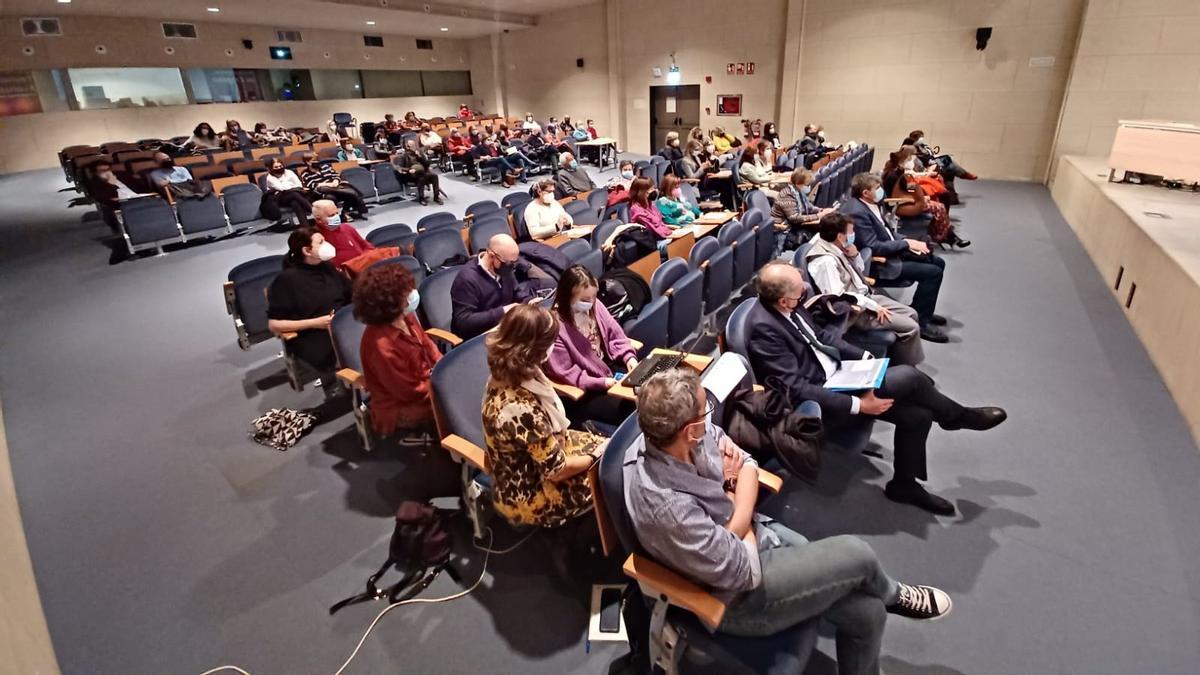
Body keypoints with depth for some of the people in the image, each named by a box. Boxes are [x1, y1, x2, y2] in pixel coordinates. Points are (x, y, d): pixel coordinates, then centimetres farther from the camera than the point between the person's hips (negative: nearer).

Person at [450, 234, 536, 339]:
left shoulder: (504, 268, 2)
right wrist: (501, 312, -28)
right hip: (478, 339, -8)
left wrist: (530, 301, -4)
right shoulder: (467, 279, -23)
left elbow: (516, 291, 19)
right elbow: (464, 322, -26)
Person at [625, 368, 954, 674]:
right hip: (740, 595, -7)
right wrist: (732, 492, -11)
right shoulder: (666, 508, -37)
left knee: (867, 611, 3)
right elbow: (743, 570, -24)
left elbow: (747, 464, 0)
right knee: (855, 555, -7)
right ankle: (892, 595, 28)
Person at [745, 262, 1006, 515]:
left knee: (917, 414, 0)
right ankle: (957, 416, 17)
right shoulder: (763, 328, -29)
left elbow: (821, 335, 14)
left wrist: (865, 357, 4)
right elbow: (797, 388, -27)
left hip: (836, 374, 9)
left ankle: (904, 483, 22)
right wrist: (858, 404, -24)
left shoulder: (786, 306, -2)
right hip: (819, 402, -9)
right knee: (907, 377, -15)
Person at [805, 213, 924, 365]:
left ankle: (902, 360, 25)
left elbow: (859, 270, 16)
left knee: (911, 313, 12)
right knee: (910, 327, -10)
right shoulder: (825, 261, -28)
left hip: (865, 296, 10)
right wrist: (873, 306, -22)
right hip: (854, 310, -10)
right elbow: (838, 297, -31)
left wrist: (855, 255, -7)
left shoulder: (837, 248, 1)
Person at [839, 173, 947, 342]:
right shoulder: (856, 212, -26)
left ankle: (920, 310, 28)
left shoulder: (871, 204, 4)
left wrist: (907, 241, 0)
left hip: (890, 251, 10)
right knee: (933, 272, -16)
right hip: (877, 264, -10)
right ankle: (920, 322, -4)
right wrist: (907, 243, -17)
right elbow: (874, 247, -27)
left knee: (938, 263, 15)